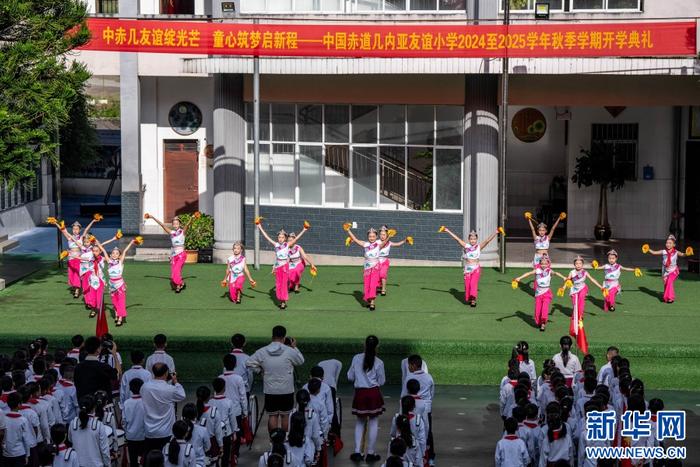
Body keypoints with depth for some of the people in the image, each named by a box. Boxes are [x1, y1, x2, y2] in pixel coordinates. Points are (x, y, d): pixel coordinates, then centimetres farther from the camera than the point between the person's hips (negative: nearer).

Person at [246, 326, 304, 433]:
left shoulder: (262, 352, -5)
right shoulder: (289, 351, -10)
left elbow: (249, 363, -2)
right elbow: (301, 361, 7)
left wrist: (260, 369, 9)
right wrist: (294, 347, 15)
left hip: (270, 391, 1)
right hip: (286, 390, -1)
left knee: (272, 416, 7)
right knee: (285, 415, 10)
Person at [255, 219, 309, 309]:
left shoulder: (288, 245, -1)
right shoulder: (276, 244, 4)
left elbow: (297, 238, -7)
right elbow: (266, 236, 5)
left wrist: (304, 230, -14)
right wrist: (260, 227, 5)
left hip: (285, 266, -3)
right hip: (277, 266, 3)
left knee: (284, 283, -2)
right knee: (278, 284, 6)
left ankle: (284, 301, -1)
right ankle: (279, 300, 13)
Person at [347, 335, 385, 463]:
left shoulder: (356, 359, -3)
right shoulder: (378, 363, -8)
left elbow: (350, 377, 4)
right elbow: (381, 382, 1)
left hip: (360, 393, 2)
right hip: (374, 393, -2)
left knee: (360, 422, 16)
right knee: (373, 423, 7)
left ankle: (357, 452, 10)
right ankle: (370, 453, 11)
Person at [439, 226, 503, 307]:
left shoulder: (479, 247, -1)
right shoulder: (466, 246, 2)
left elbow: (488, 240, -9)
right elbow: (457, 238, 1)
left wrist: (496, 232, -18)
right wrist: (448, 231, 1)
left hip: (476, 269, -2)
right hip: (467, 269, 2)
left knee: (474, 283, -14)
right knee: (467, 285, 3)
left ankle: (473, 300, -18)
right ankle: (468, 299, 19)